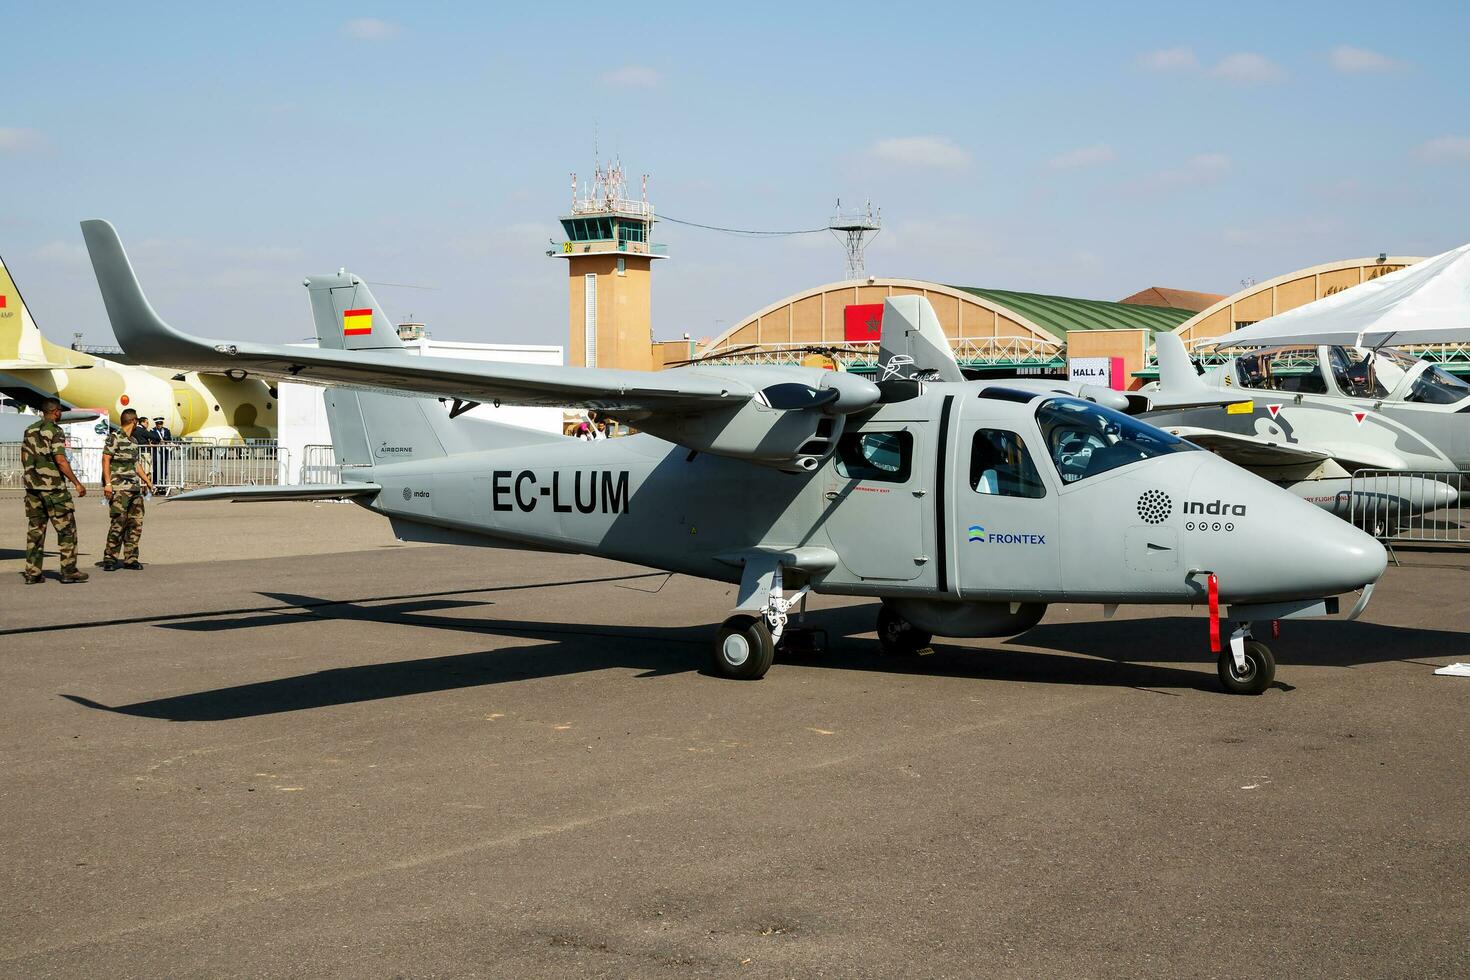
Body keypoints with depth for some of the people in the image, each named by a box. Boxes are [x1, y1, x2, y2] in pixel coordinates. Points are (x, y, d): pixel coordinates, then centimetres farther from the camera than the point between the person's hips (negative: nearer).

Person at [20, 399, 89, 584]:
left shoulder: (29, 431, 11)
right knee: (66, 528, 0)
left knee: (35, 528, 9)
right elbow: (60, 461, -18)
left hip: (32, 486, 7)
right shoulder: (55, 432, -11)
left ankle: (32, 572, 7)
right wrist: (77, 483, -15)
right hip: (53, 486, -7)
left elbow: (24, 458, 16)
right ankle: (69, 570, -1)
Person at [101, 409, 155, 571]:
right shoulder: (114, 438, -5)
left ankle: (130, 559, 9)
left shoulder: (134, 441, 19)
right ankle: (109, 559, -4)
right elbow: (106, 460, -11)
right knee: (118, 523, -10)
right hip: (118, 489, -8)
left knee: (136, 523, 4)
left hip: (134, 488, 8)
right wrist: (107, 483, -18)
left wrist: (147, 480, 27)